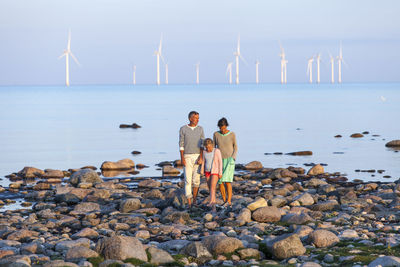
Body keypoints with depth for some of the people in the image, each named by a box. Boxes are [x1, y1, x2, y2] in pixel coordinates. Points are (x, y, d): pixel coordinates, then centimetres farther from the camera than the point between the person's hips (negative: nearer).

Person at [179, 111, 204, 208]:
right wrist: (182, 158, -13)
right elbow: (181, 144, -4)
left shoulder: (200, 129, 3)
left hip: (198, 157, 2)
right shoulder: (183, 129, -3)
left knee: (196, 180, 0)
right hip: (187, 157, -2)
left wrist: (201, 158, -13)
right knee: (188, 180, -6)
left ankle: (194, 200, 18)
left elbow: (202, 144, -1)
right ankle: (189, 203, -3)